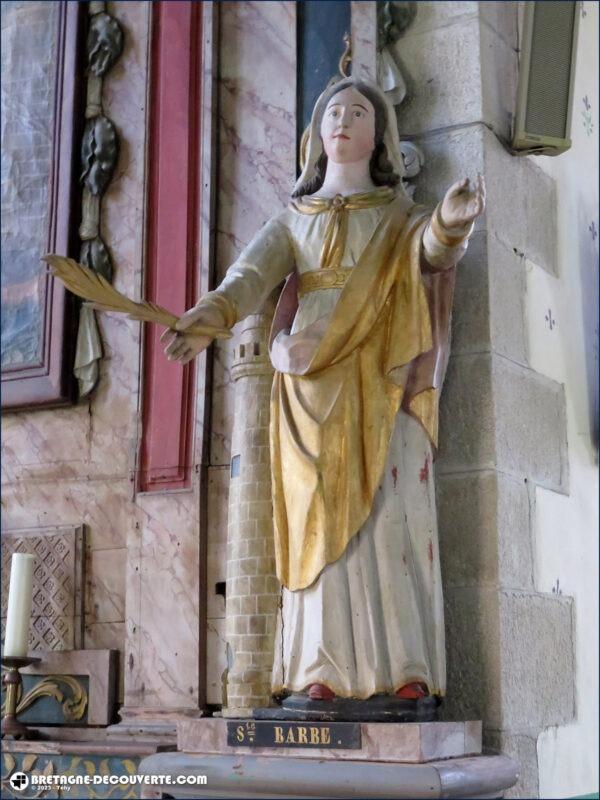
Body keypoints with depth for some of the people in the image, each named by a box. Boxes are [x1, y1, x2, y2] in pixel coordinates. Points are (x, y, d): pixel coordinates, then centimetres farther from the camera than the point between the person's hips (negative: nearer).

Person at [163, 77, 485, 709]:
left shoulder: (399, 215, 15)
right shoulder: (293, 218, 18)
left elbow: (433, 250, -8)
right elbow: (251, 275, 0)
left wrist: (450, 224, -33)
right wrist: (207, 315, -22)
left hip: (382, 381, -1)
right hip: (311, 384, 1)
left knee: (392, 514, -9)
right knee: (320, 521, -5)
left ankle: (408, 669, -9)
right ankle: (323, 670, -5)